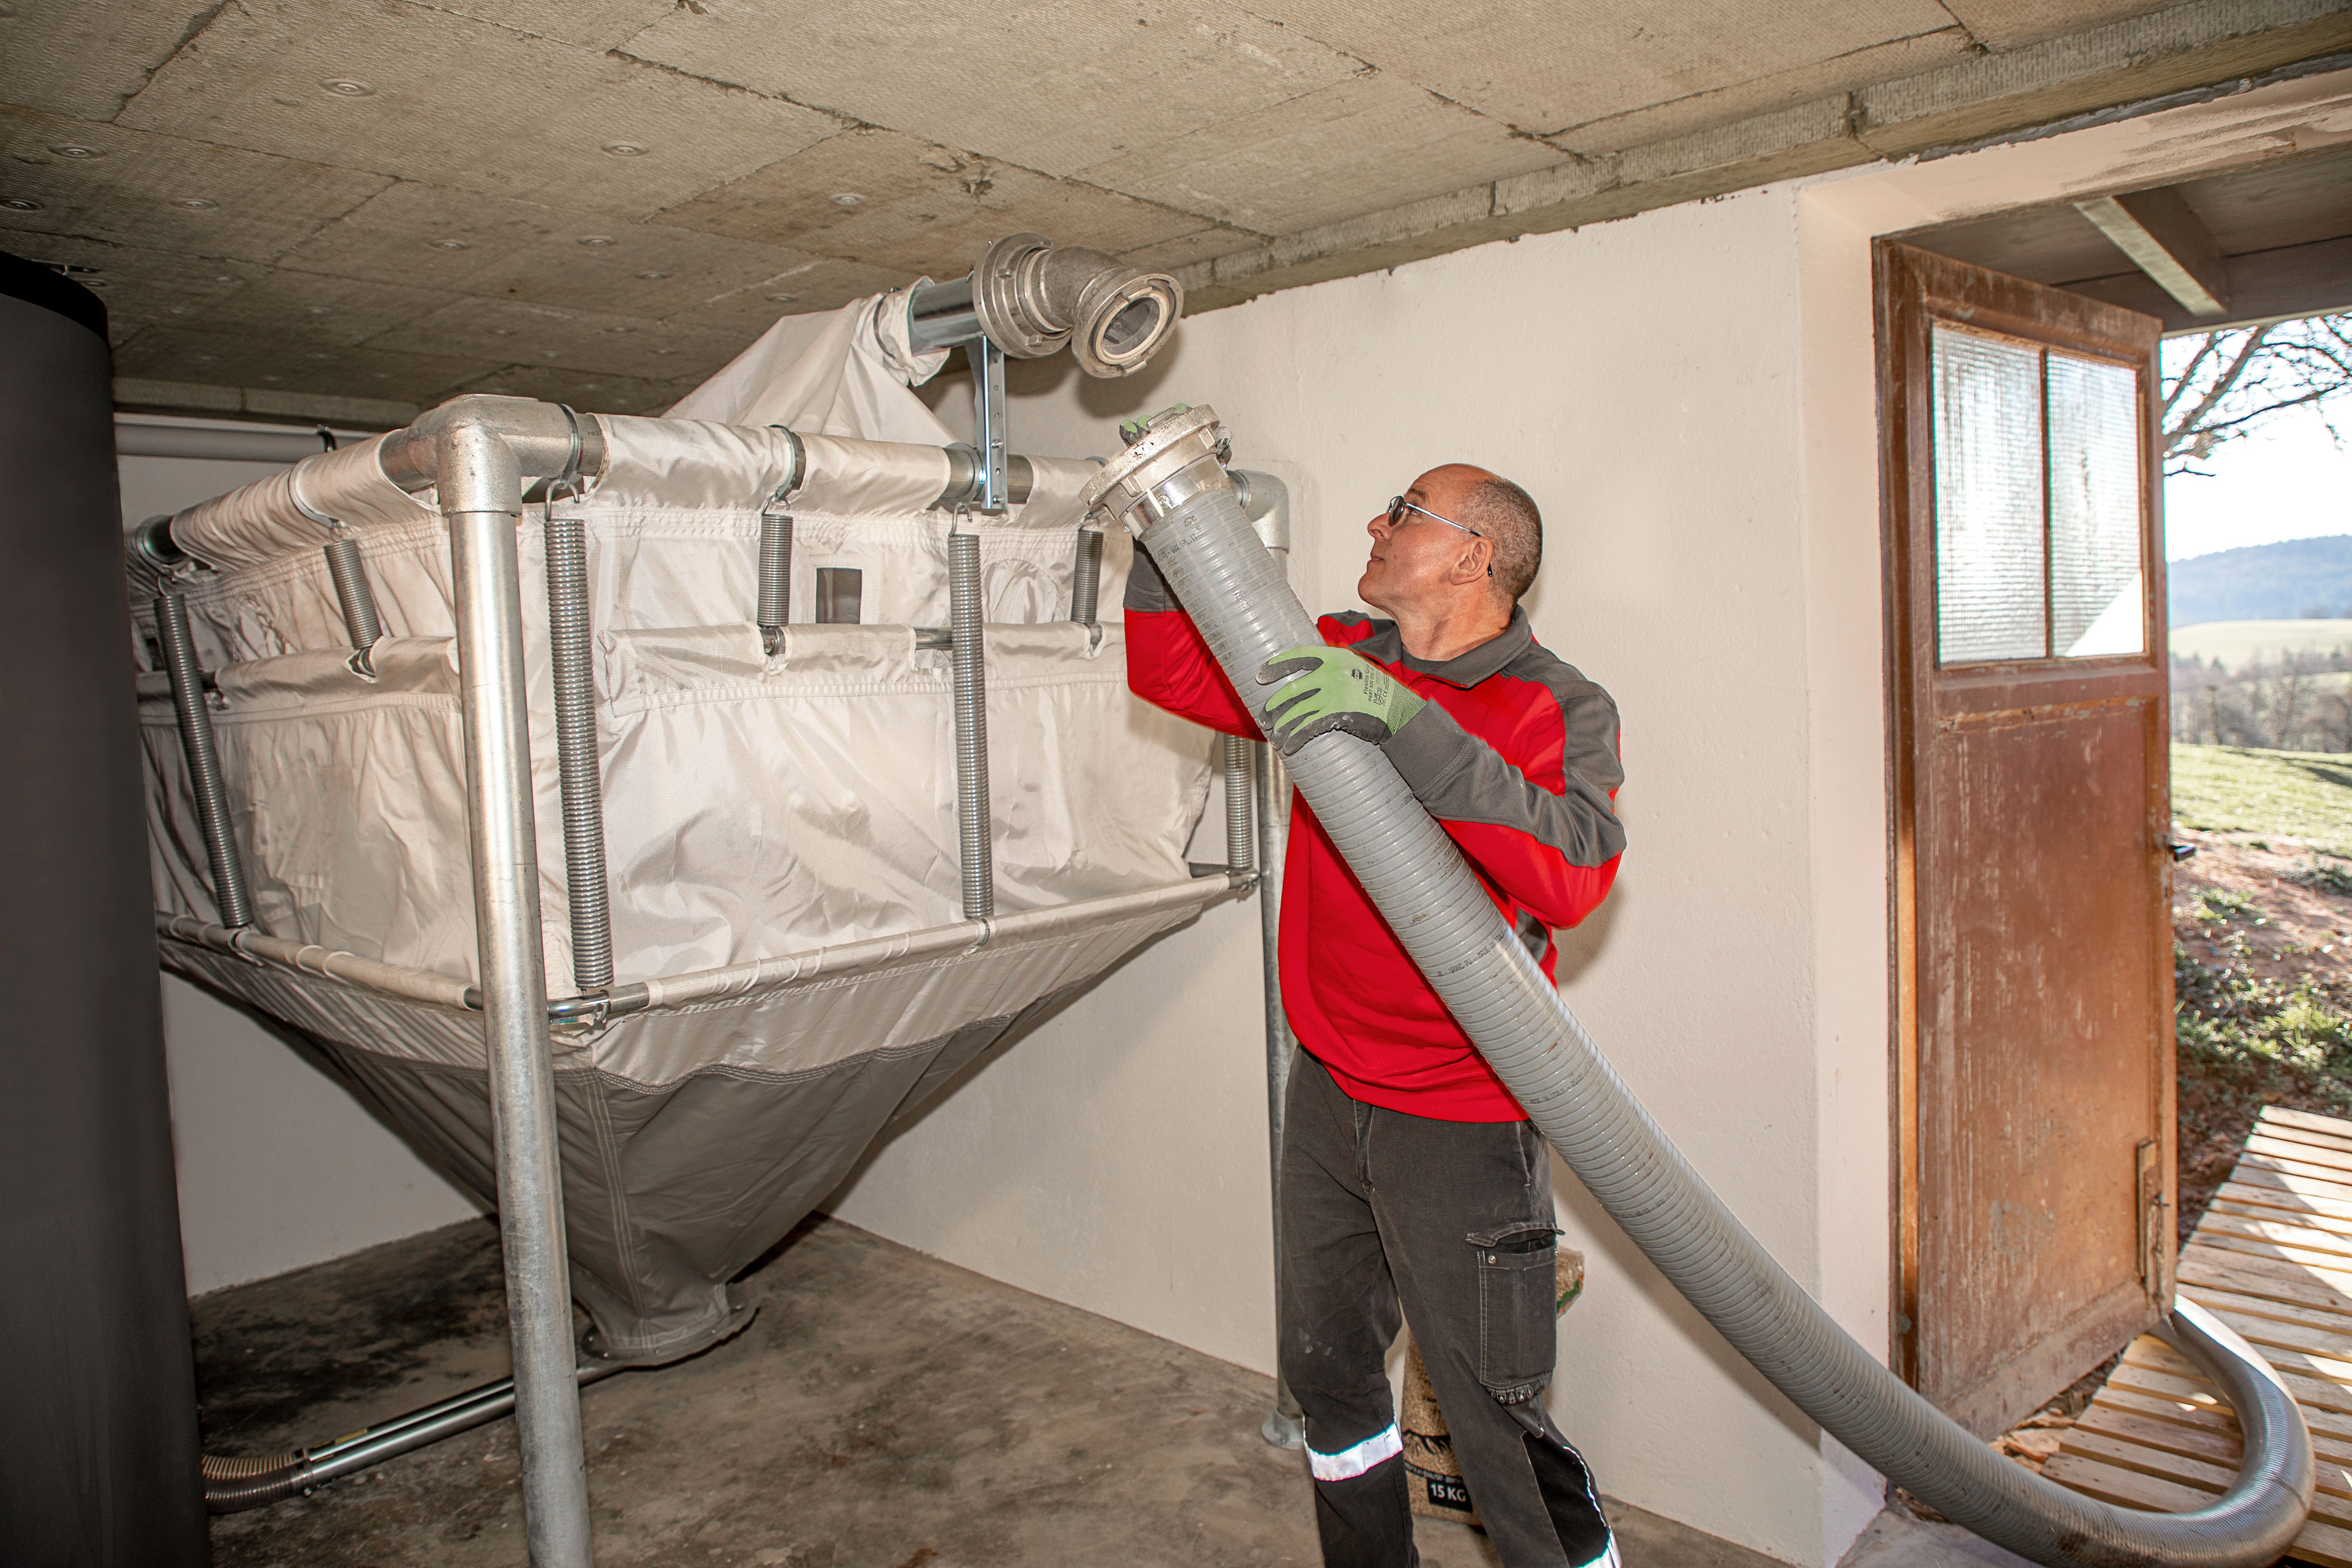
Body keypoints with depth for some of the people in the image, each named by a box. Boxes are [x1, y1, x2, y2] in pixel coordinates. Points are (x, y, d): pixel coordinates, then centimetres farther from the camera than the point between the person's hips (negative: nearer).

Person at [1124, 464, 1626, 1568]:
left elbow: (1573, 875, -30)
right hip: (1328, 1092, 6)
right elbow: (1173, 671, 10)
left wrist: (1408, 724, -38)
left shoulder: (1559, 710, -12)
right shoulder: (1344, 662, 4)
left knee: (1492, 1417, 3)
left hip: (1461, 1121, -6)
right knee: (1328, 1372, 21)